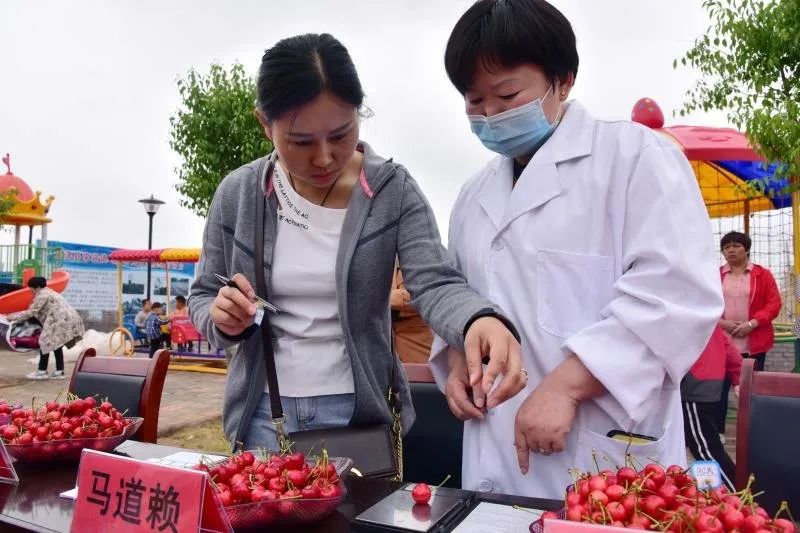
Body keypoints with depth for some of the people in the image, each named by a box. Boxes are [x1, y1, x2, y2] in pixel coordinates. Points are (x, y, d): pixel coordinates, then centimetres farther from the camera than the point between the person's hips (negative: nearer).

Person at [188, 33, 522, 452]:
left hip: (359, 412, -1)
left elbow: (434, 283, -21)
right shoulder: (237, 194, -6)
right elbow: (202, 297, 4)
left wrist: (478, 320, -43)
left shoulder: (393, 190, -11)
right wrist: (224, 319, -20)